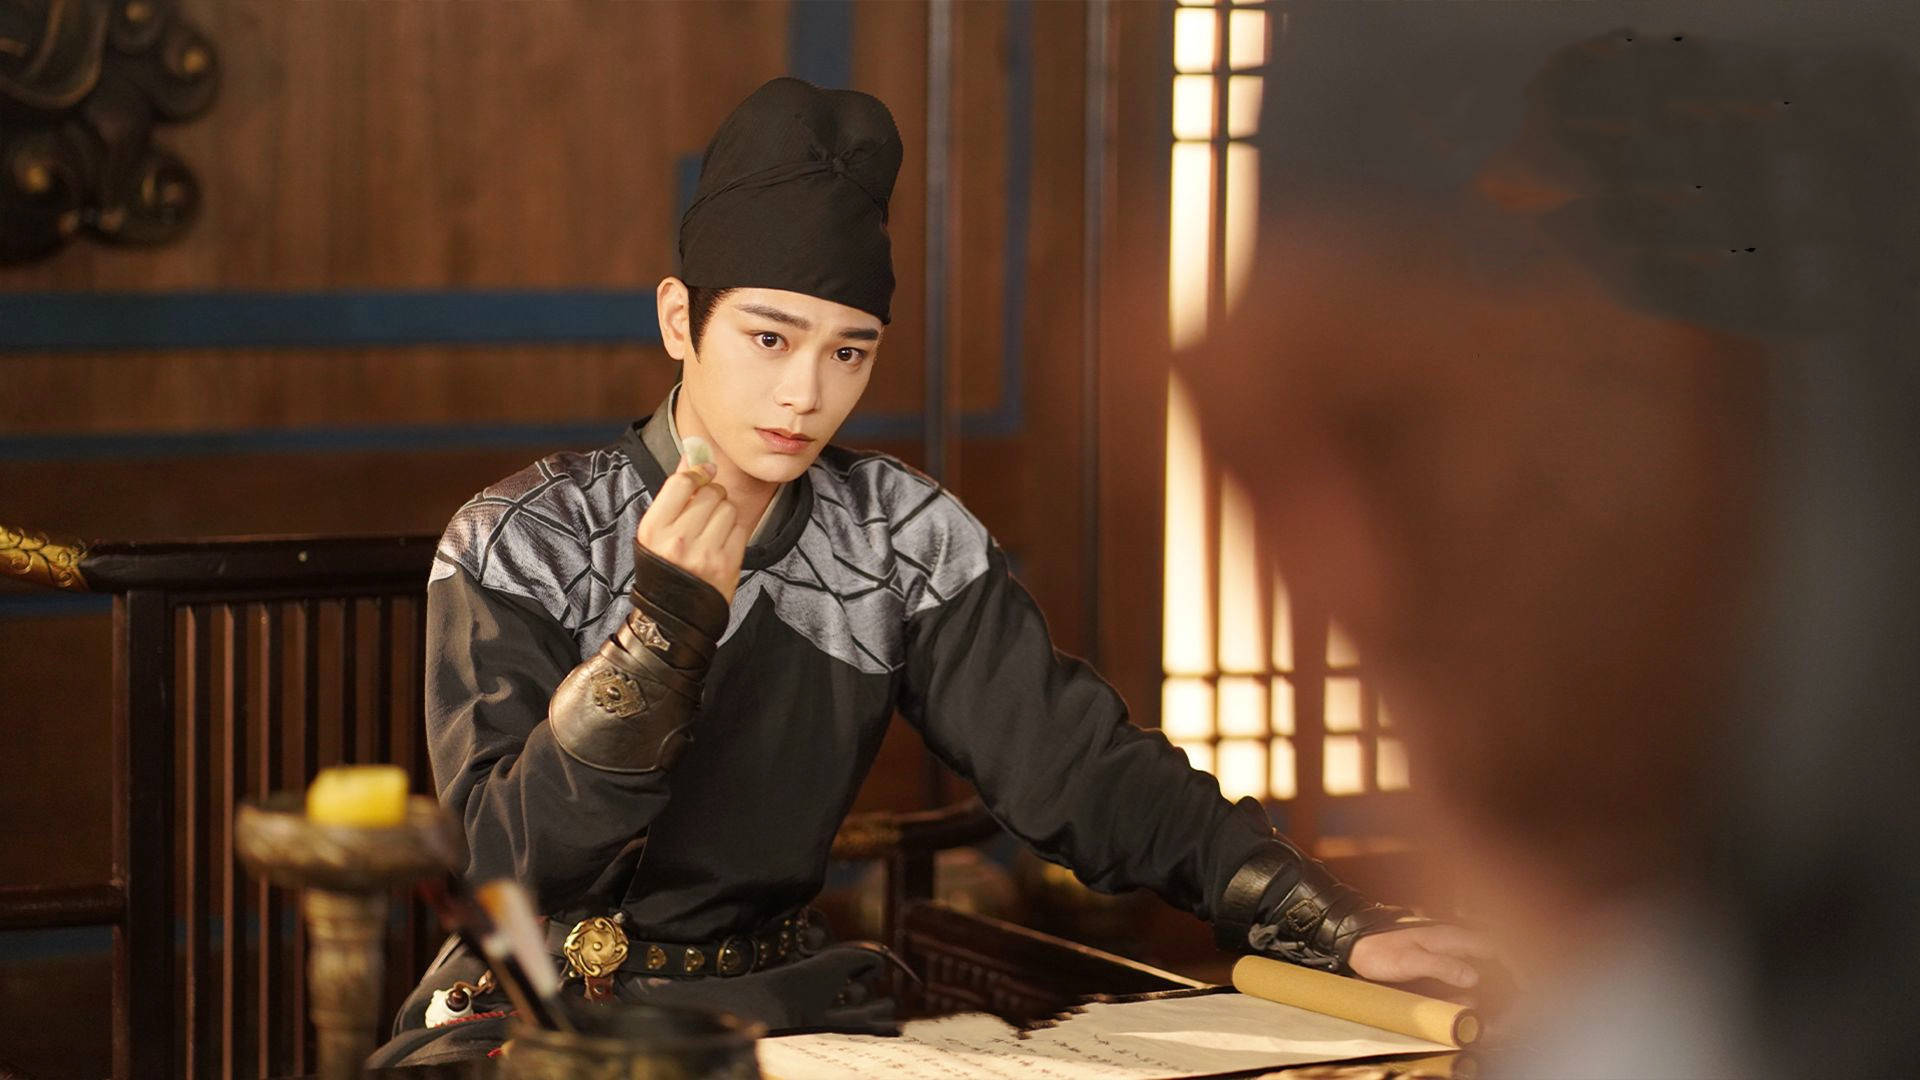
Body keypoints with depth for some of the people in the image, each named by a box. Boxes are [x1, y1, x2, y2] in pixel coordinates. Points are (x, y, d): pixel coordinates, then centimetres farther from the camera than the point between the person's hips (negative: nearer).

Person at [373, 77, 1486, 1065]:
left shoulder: (908, 540, 1)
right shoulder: (522, 543, -7)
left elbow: (1081, 766, -5)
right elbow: (519, 860, -14)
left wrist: (1342, 926, -17)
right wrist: (665, 620, -25)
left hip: (779, 997, 2)